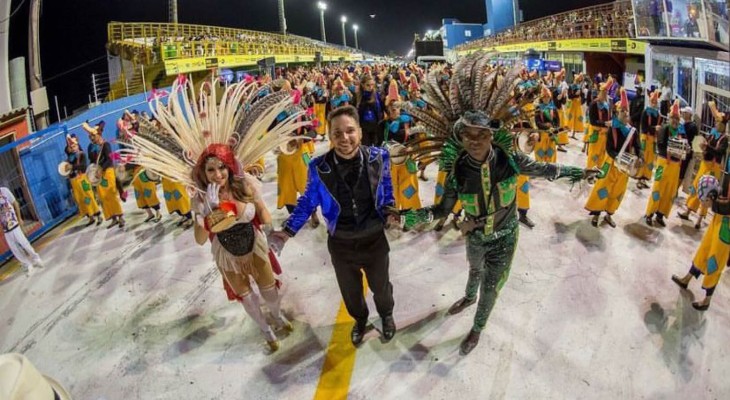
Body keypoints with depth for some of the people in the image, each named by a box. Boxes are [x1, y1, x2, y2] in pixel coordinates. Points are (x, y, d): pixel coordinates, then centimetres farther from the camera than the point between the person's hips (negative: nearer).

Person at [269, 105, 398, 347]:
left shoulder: (378, 157, -17)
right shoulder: (318, 167, -19)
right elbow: (308, 202, -3)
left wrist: (389, 211, -11)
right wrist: (287, 231, -9)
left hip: (374, 240, 0)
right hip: (340, 244, 0)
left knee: (380, 286, 25)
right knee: (350, 292, 24)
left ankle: (386, 316, 60)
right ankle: (360, 319, 59)